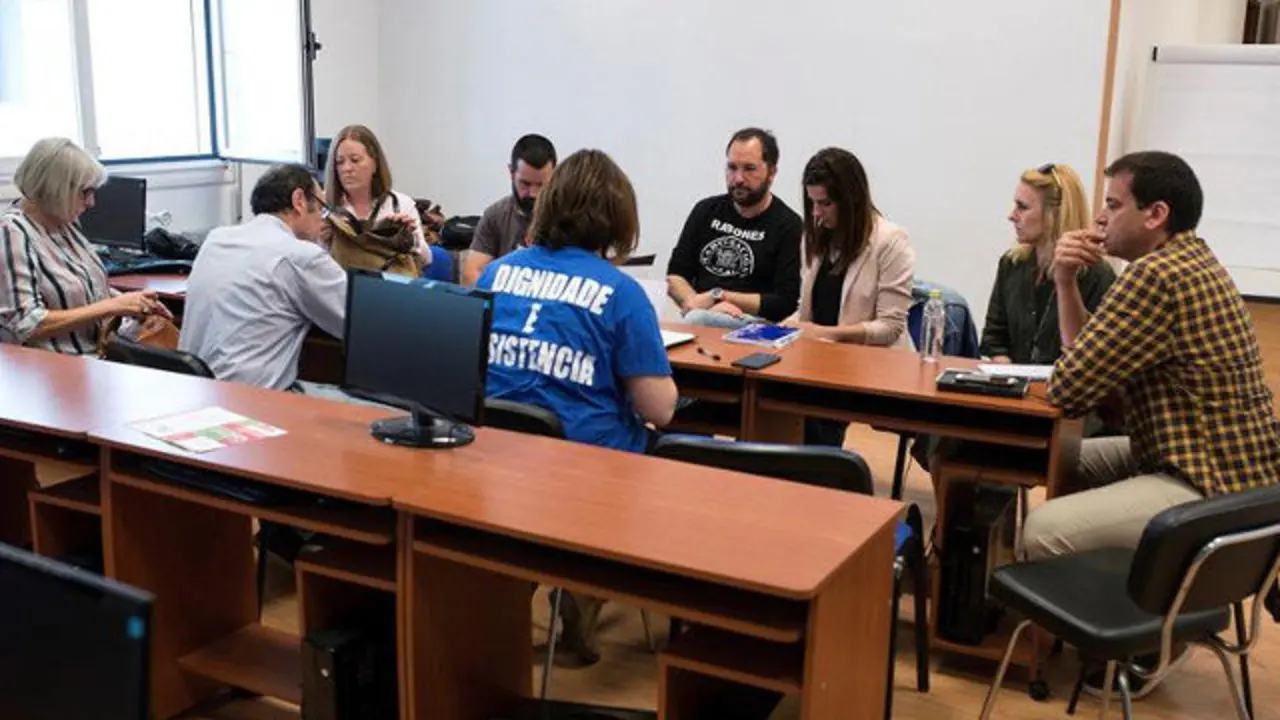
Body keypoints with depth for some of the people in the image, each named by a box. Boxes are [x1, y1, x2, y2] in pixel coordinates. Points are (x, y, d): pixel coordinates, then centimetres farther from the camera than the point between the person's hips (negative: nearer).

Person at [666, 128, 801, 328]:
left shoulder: (788, 226, 0)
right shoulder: (706, 210, 15)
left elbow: (784, 304, -5)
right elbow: (675, 277, 11)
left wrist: (717, 296, -7)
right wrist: (698, 304, -11)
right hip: (700, 315, 4)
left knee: (696, 320, -35)